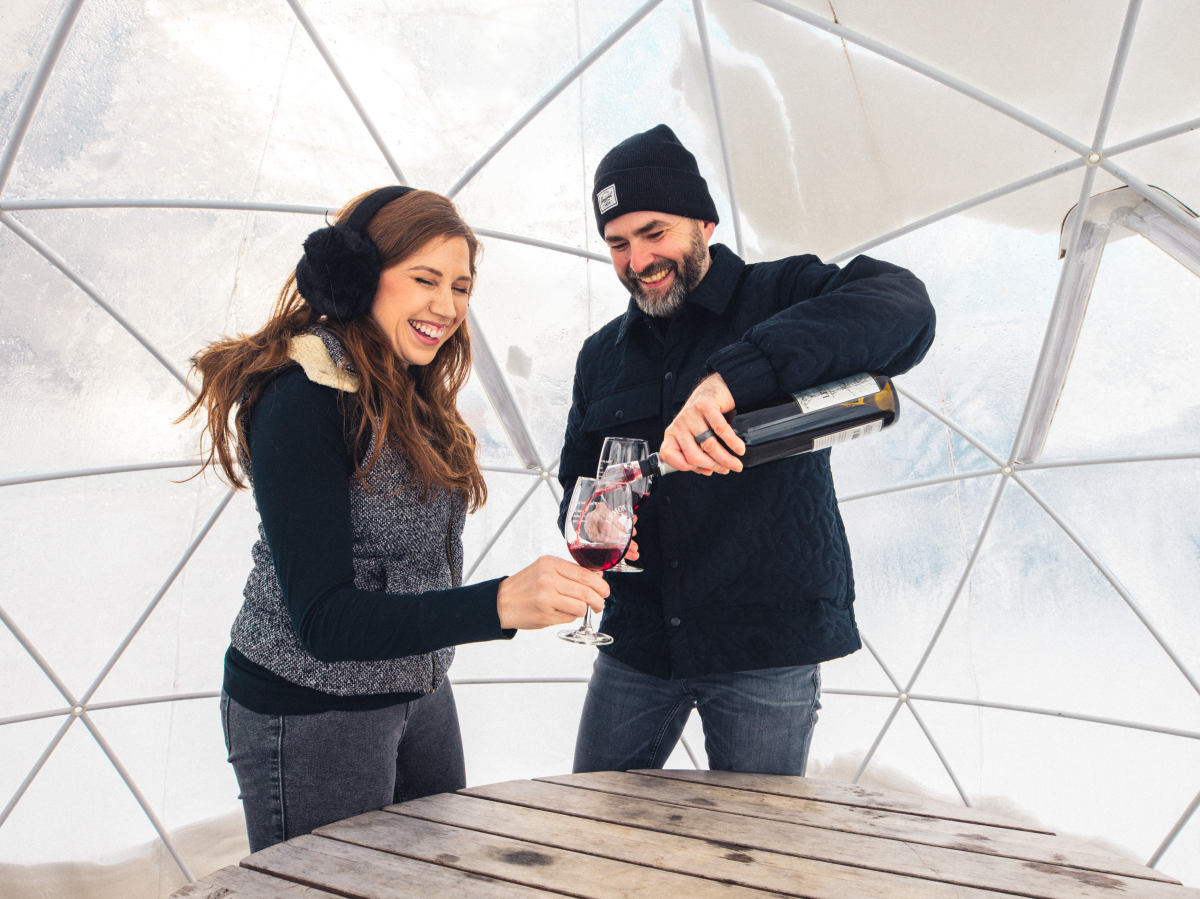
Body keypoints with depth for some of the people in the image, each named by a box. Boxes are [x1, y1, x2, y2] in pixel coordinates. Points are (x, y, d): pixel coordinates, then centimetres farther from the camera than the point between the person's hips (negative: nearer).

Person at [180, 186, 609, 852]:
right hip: (311, 714, -8)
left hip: (420, 692, 8)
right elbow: (323, 619, -27)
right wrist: (501, 603, -38)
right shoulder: (305, 398, -21)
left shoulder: (413, 398, 6)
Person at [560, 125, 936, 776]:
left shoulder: (784, 297, -4)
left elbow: (902, 307, -25)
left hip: (769, 647, -4)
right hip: (637, 644, 5)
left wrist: (733, 375, -38)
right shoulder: (600, 356, 12)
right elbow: (576, 485, 17)